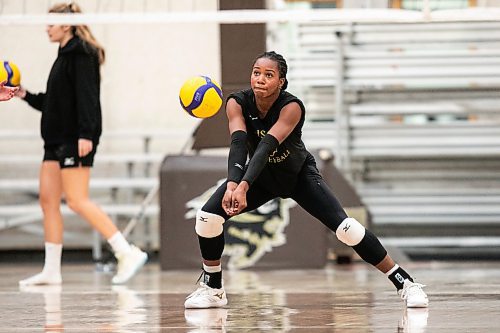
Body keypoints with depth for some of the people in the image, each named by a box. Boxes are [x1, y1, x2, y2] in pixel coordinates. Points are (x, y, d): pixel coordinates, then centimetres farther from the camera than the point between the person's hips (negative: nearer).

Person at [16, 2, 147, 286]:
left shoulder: (81, 55, -10)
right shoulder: (65, 56, 19)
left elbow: (86, 97, -19)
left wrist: (86, 134, -26)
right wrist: (25, 95, 16)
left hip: (76, 140, -10)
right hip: (57, 140, 10)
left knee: (77, 201, -13)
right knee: (48, 201, 6)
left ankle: (128, 253, -14)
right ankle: (52, 271, 9)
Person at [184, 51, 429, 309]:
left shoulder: (292, 107, -31)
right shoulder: (238, 103, -23)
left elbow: (266, 146, -44)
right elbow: (238, 144, -37)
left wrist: (244, 186, -59)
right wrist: (232, 184, -56)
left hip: (299, 176, -3)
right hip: (262, 176, 3)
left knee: (344, 227, -18)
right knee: (208, 216, -15)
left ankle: (404, 283, -8)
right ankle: (212, 288, 6)